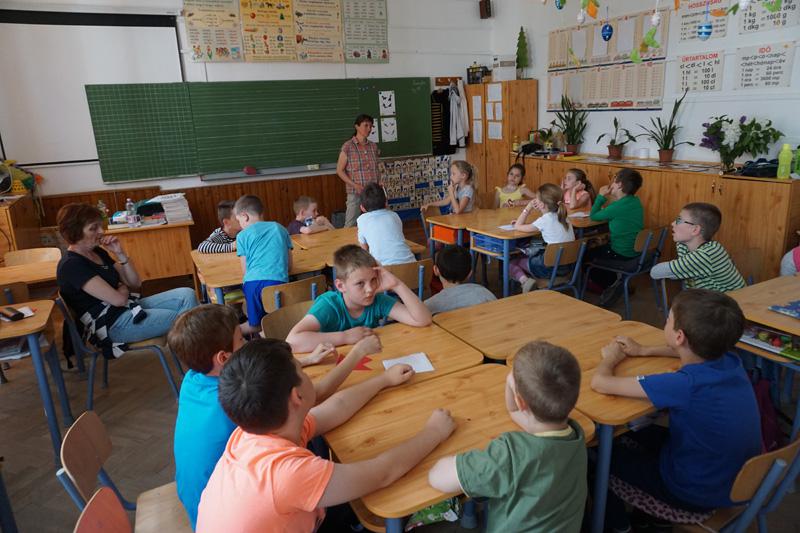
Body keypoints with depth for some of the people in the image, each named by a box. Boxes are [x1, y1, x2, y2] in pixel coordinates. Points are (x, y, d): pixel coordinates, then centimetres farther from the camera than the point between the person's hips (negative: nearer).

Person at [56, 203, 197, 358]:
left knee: (186, 295, -8)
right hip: (113, 325, -8)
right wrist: (123, 288, 2)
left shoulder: (98, 252, 10)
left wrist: (120, 253, -4)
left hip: (129, 308, 8)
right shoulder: (72, 265, -17)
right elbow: (118, 299, -22)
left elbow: (135, 283, 9)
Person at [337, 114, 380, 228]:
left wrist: (379, 183, 1)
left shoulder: (373, 146, 9)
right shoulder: (348, 147, -4)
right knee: (351, 225, -2)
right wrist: (355, 185, -13)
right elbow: (340, 170, -4)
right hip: (355, 193, -4)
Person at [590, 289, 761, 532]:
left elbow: (600, 383, -30)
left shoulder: (686, 385, -36)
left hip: (699, 494, -7)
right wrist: (643, 351, 10)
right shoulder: (729, 361, -14)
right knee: (639, 430, 24)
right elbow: (697, 351, 13)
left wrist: (612, 357, -8)